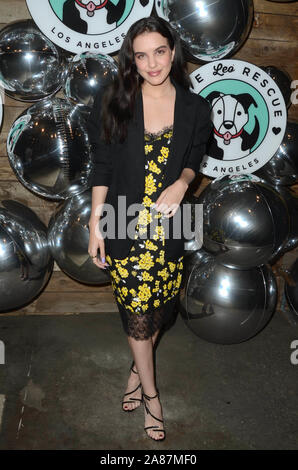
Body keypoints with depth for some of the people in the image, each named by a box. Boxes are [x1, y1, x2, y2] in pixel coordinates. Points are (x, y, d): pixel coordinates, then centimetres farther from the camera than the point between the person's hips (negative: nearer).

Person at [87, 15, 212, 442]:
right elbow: (102, 168, -1)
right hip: (125, 225, -2)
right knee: (137, 313, 4)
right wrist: (95, 224, -3)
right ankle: (150, 392, 26)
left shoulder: (195, 108, 0)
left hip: (170, 228, 2)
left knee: (160, 309, 13)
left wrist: (181, 183, -12)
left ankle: (137, 369, 41)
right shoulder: (112, 103, -4)